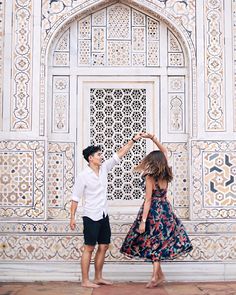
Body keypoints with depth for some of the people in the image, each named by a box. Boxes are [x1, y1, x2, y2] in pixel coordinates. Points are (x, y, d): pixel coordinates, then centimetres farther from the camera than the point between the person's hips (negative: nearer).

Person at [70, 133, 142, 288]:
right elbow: (75, 197, -10)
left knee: (104, 246, 11)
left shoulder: (104, 168, 4)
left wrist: (133, 140, 0)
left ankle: (98, 278, 22)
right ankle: (85, 280, 8)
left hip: (104, 215, 7)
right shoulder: (83, 176, -13)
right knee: (89, 248, -1)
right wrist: (72, 217, -12)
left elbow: (119, 154, 4)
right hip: (91, 217, -7)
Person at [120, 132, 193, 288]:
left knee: (153, 243, 8)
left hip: (153, 212, -5)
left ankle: (158, 274, 11)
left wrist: (143, 221, -17)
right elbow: (164, 151, 12)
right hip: (166, 210, 5)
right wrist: (153, 138, 7)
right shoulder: (166, 174, -1)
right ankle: (156, 275, 10)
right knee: (160, 242, 10)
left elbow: (148, 201, -18)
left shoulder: (150, 177, -16)